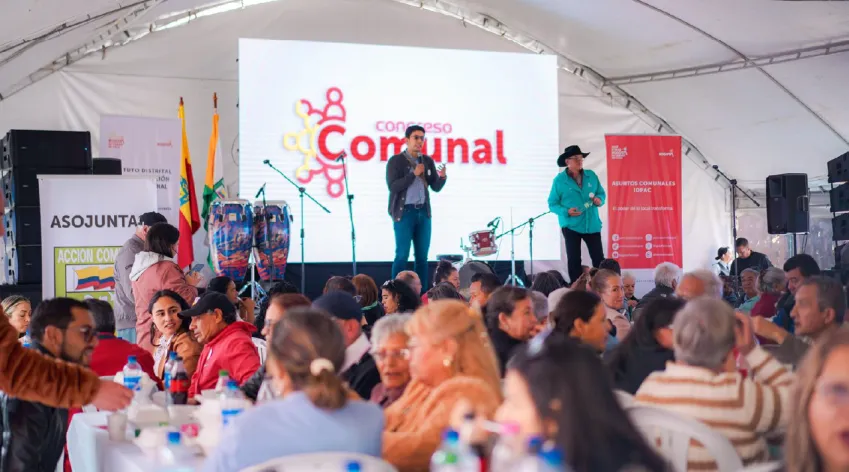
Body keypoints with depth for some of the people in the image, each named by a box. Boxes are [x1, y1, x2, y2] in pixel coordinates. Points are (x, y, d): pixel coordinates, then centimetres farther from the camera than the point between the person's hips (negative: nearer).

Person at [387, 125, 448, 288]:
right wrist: (413, 174, -18)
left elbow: (436, 187, 10)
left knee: (422, 256, 6)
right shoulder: (396, 161, -3)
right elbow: (392, 186, -13)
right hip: (404, 212, -5)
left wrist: (442, 177, -11)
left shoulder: (428, 161, 12)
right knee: (402, 255, -8)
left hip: (423, 212, 5)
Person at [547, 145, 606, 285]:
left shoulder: (591, 176, 4)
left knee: (599, 259, 5)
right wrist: (566, 211, -22)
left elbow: (601, 193, 13)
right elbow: (552, 204, -6)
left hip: (592, 224, 3)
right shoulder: (559, 180, -6)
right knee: (574, 260, 4)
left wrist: (599, 200, -10)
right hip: (571, 226, -3)